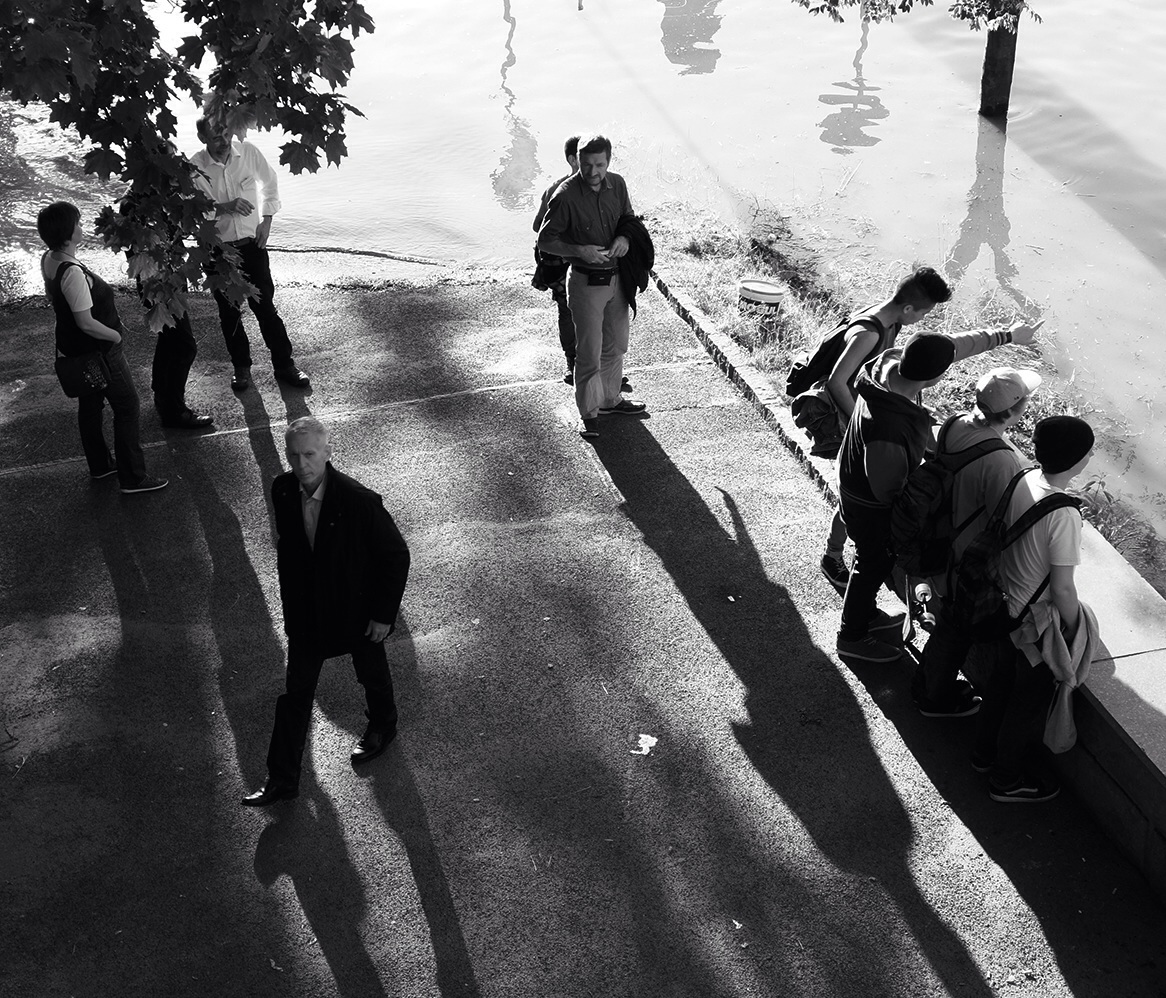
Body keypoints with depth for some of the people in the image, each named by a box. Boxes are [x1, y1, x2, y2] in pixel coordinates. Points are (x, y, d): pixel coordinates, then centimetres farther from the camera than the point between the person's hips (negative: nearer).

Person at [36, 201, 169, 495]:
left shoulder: (48, 260, -2)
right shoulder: (73, 273, -32)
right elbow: (86, 322, -30)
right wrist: (115, 335, -13)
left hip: (73, 348, 10)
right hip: (98, 350, -9)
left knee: (90, 405, 22)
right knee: (127, 407, 3)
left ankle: (100, 465, 38)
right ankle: (132, 478, 8)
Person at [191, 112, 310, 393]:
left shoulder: (248, 153, -8)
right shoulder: (195, 167, -14)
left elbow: (269, 182, 9)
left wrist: (266, 220, 2)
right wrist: (226, 207, -32)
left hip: (252, 243, 1)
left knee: (266, 307, 4)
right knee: (229, 312, 11)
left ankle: (285, 365, 17)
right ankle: (241, 367, 28)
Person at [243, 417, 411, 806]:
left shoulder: (359, 501, -29)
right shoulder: (283, 490, -13)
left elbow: (396, 555, -19)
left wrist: (384, 614, -15)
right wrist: (289, 599, 11)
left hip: (356, 609, -4)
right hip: (306, 610, 4)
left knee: (371, 674, 22)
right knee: (296, 690, 8)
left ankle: (383, 726, 52)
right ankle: (282, 778, 18)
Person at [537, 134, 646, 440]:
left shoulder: (617, 184, -2)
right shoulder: (566, 195, -19)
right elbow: (545, 240, -12)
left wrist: (625, 238, -9)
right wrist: (579, 251, -27)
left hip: (617, 278, 6)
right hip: (586, 282, -6)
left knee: (616, 345, 20)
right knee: (589, 352, -1)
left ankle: (610, 400, 39)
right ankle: (590, 414, 14)